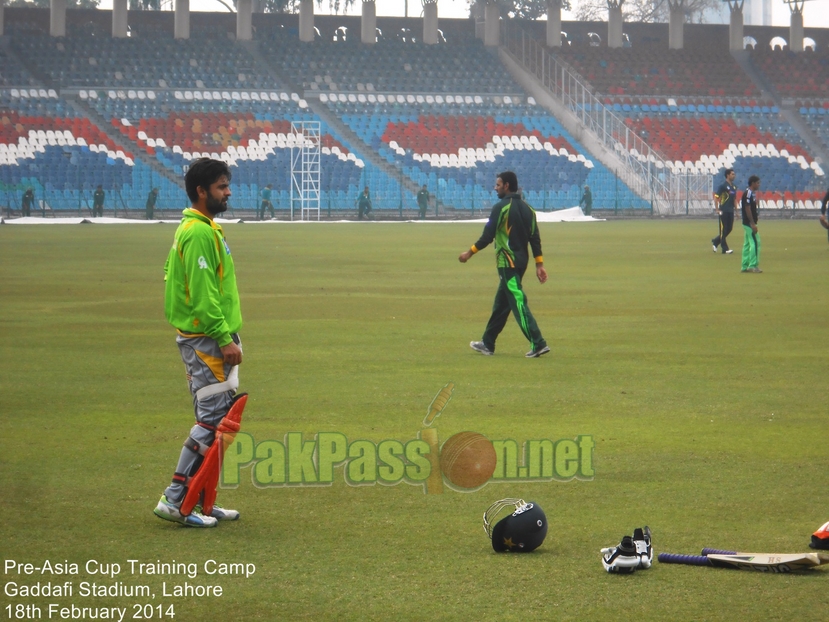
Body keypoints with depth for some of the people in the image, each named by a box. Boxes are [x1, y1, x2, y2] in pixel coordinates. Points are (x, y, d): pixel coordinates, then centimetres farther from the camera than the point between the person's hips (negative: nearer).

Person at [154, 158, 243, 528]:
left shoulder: (205, 229, 17)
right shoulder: (199, 233, -16)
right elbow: (203, 294, -22)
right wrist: (225, 339, -22)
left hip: (207, 340, 11)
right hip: (205, 340, -11)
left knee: (214, 419, 12)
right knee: (213, 418, -10)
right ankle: (175, 501, -9)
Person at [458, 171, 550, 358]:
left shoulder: (501, 208, -12)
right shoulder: (527, 209, 11)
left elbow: (488, 236, -12)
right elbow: (535, 238, 8)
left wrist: (470, 253, 1)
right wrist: (539, 264, 9)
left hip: (507, 262, -9)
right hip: (521, 261, 9)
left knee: (518, 302, -11)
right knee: (501, 304, 16)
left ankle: (538, 343, -20)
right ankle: (487, 343, 25)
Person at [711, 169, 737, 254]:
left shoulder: (734, 186, 13)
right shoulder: (723, 185, -9)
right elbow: (716, 197, -11)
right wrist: (717, 210, -15)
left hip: (731, 211, 8)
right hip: (724, 211, -8)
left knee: (729, 229, 10)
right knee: (723, 229, -2)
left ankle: (715, 242, 25)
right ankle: (724, 249, 0)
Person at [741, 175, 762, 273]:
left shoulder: (752, 193, 15)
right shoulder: (748, 193, -15)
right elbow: (747, 209, -20)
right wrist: (753, 224, -22)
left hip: (748, 223, 10)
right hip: (749, 223, -10)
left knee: (747, 243, 10)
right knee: (755, 242, -10)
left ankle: (745, 266, 13)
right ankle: (753, 265, -10)